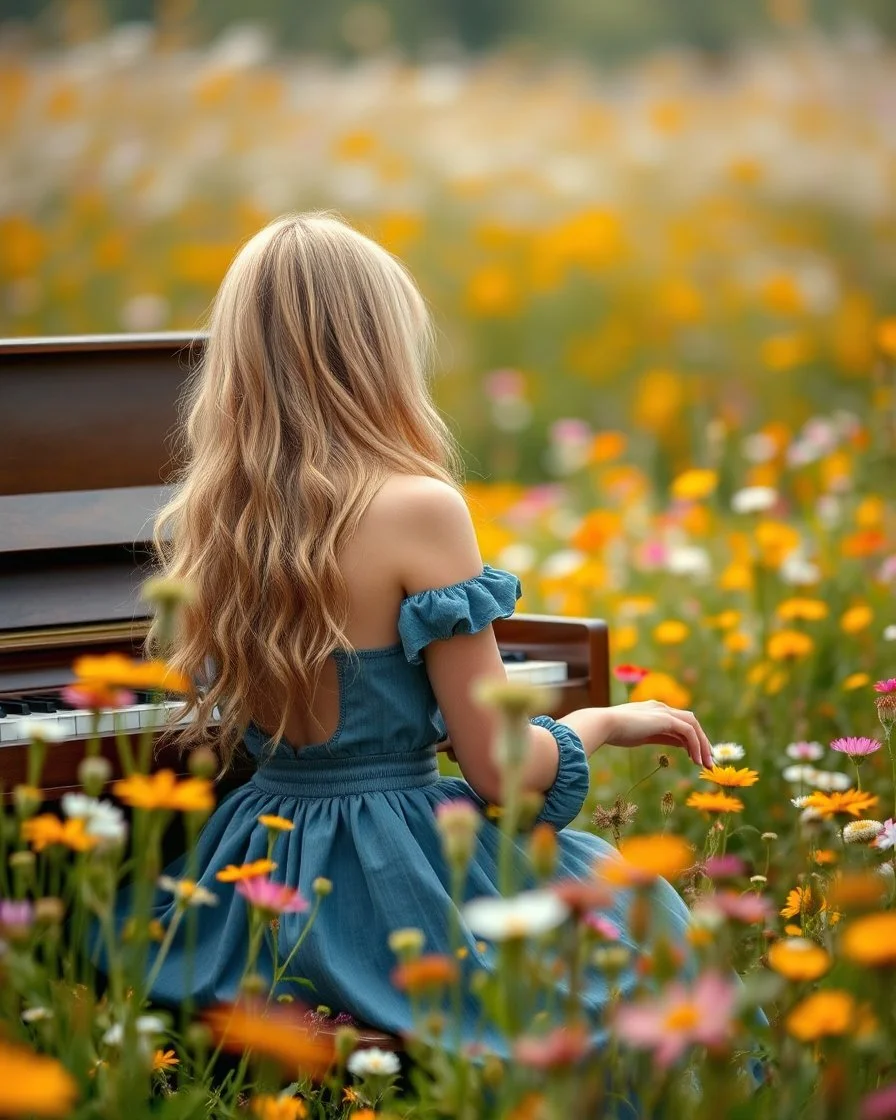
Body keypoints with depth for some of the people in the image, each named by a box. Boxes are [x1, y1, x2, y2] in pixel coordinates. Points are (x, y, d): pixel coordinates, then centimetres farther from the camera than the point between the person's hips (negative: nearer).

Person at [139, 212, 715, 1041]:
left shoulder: (205, 516, 0)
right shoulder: (418, 508, -17)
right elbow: (497, 769, -14)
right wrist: (604, 722, 5)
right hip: (397, 879, -6)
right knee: (635, 901, 18)